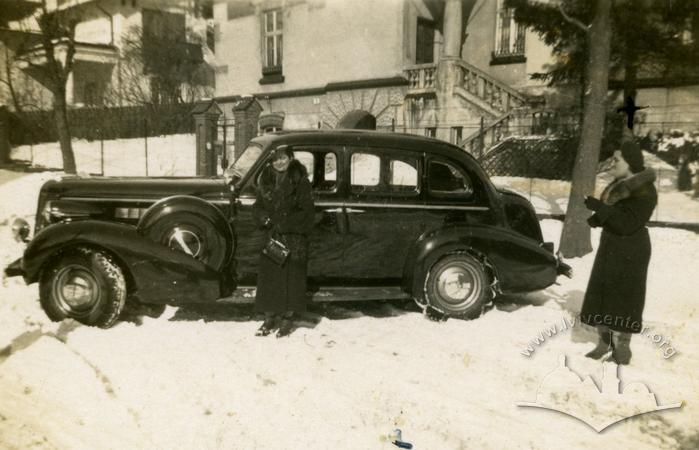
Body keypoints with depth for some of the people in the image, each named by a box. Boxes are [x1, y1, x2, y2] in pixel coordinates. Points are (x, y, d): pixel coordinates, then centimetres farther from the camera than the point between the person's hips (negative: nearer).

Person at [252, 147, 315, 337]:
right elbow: (258, 206, 10)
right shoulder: (266, 179, 7)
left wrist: (283, 223, -18)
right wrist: (264, 218, -10)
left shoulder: (300, 181, -8)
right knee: (268, 277, 7)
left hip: (293, 238, -4)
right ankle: (270, 318, 19)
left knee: (290, 277, 2)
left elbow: (306, 213, -10)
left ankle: (288, 318, 17)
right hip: (269, 237, 4)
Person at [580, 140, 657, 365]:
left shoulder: (643, 190, -17)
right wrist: (597, 218, -3)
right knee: (602, 295, 12)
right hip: (610, 247, 9)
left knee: (622, 299, -2)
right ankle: (604, 343, 25)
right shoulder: (619, 184, 10)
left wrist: (600, 207, -26)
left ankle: (622, 351, 9)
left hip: (629, 251, -9)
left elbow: (628, 223, -23)